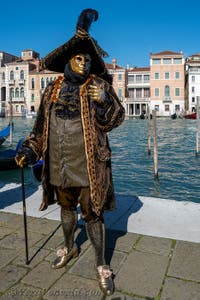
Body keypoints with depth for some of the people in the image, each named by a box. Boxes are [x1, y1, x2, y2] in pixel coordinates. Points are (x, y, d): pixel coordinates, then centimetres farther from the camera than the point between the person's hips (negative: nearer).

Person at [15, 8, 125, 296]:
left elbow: (115, 119, -8)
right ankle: (69, 247, 50)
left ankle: (101, 264, 29)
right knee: (66, 208, 23)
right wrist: (30, 150, 0)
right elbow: (41, 125, 11)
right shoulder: (52, 90, 6)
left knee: (92, 215, 6)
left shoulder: (98, 86, -4)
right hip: (59, 167, 4)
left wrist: (104, 102, -27)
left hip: (88, 167, -4)